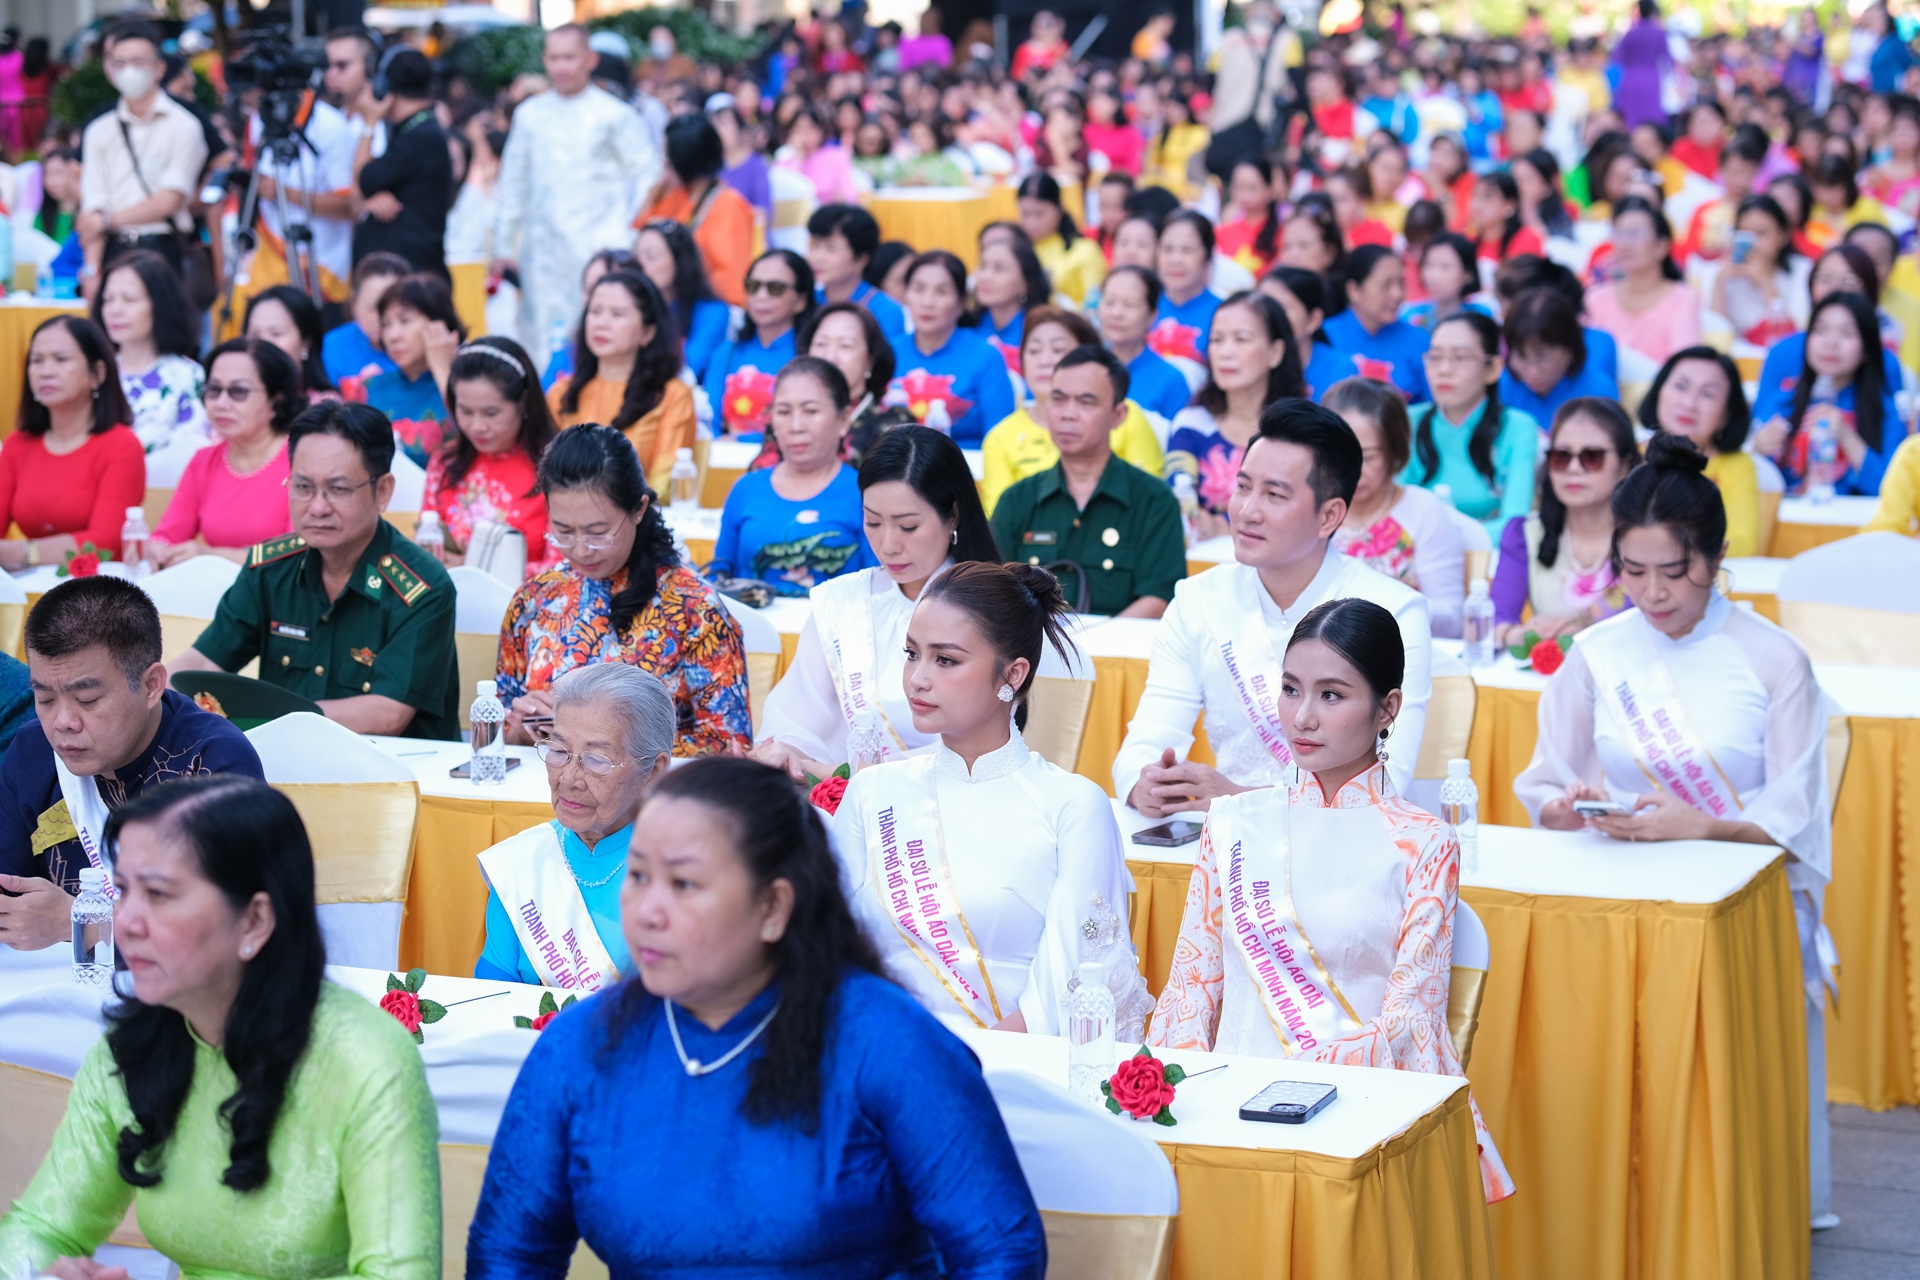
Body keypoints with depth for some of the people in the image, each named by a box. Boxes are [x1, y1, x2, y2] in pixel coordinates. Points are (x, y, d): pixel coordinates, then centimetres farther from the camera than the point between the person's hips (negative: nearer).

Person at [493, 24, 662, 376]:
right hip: (542, 251, 4)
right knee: (543, 343, 2)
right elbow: (513, 182, 17)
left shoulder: (615, 115, 1)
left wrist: (631, 227, -5)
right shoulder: (529, 115, 12)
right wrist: (505, 246, 16)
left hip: (599, 250, -3)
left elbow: (647, 173, 3)